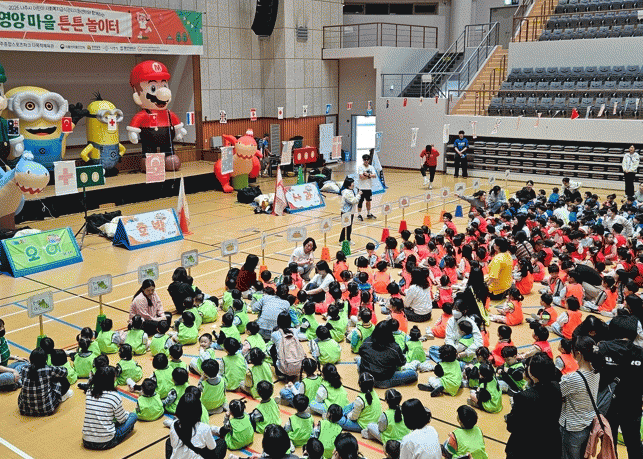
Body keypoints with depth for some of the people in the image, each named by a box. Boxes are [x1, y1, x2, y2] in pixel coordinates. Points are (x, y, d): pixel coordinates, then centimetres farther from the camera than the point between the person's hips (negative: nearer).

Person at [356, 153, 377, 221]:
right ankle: (359, 215, 6)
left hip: (369, 187, 5)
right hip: (362, 187, -5)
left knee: (368, 201, 14)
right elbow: (361, 176, -20)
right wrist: (370, 176, -9)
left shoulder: (371, 167, 7)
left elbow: (374, 175, -6)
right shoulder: (360, 167, -9)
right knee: (360, 201, -1)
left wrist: (368, 174, -20)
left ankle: (369, 214, 26)